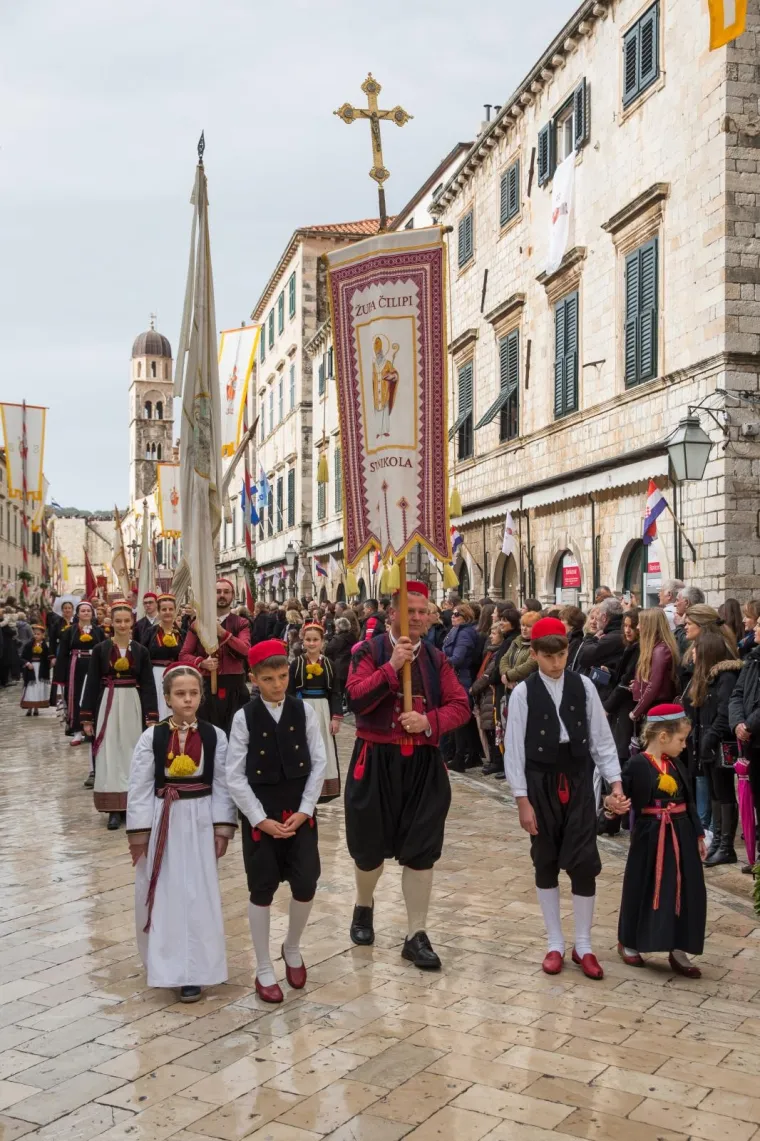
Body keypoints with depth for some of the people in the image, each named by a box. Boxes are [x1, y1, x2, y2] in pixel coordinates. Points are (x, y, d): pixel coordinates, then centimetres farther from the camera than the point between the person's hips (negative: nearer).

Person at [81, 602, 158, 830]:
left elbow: (148, 685, 3)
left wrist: (152, 717, -4)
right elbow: (92, 684, 1)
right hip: (107, 705, -1)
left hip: (133, 705, 1)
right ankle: (114, 809, 0)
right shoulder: (100, 649, 0)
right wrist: (87, 717, -2)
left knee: (132, 752, 6)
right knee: (110, 754, -2)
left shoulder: (140, 651, 3)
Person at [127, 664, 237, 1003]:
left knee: (198, 896, 1)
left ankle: (191, 972, 10)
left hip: (200, 822, 0)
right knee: (162, 895, 8)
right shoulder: (152, 737, -6)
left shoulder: (214, 736, -4)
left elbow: (223, 785, 0)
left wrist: (222, 828, -3)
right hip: (162, 822, 0)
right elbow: (139, 788, -3)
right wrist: (138, 833, -4)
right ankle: (164, 964, 26)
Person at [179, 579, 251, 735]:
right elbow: (183, 655, 5)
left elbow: (245, 650, -13)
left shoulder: (241, 624, 5)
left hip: (234, 686, -1)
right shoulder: (198, 623, 8)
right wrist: (202, 662, -14)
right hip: (207, 686, 1)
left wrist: (222, 632, -22)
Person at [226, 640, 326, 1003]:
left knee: (305, 885, -1)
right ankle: (264, 969, 20)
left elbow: (319, 763, -1)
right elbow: (235, 775, -8)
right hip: (260, 814, -1)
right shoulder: (244, 717, -7)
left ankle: (292, 949, 27)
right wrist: (260, 818, -12)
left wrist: (305, 809, -9)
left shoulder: (303, 711, -2)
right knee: (262, 890, 5)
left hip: (300, 811, 2)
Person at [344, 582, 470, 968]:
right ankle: (364, 907, 42)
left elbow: (460, 706, 1)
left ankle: (416, 936, 13)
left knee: (422, 850, 2)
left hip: (423, 763, 2)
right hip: (376, 761, -2)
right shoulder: (368, 651, -5)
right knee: (370, 844, 12)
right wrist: (392, 666, -23)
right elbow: (355, 699, -18)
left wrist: (430, 721, -16)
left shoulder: (437, 659, 6)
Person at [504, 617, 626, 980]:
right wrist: (522, 800, -8)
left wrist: (615, 782, -5)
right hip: (541, 784, -1)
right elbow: (515, 748, -6)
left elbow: (601, 737, 2)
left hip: (578, 781, 1)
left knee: (584, 863, 0)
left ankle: (583, 946, 14)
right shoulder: (523, 693, -7)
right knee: (546, 864, 9)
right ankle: (555, 943, 22)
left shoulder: (583, 686, -2)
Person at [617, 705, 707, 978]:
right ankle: (628, 943, 24)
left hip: (680, 836, 6)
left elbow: (689, 802, 13)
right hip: (652, 837, -6)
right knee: (644, 890, 6)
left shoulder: (676, 764, 7)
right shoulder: (638, 764, -14)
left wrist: (698, 834, 15)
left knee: (684, 892, 8)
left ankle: (677, 950, 19)